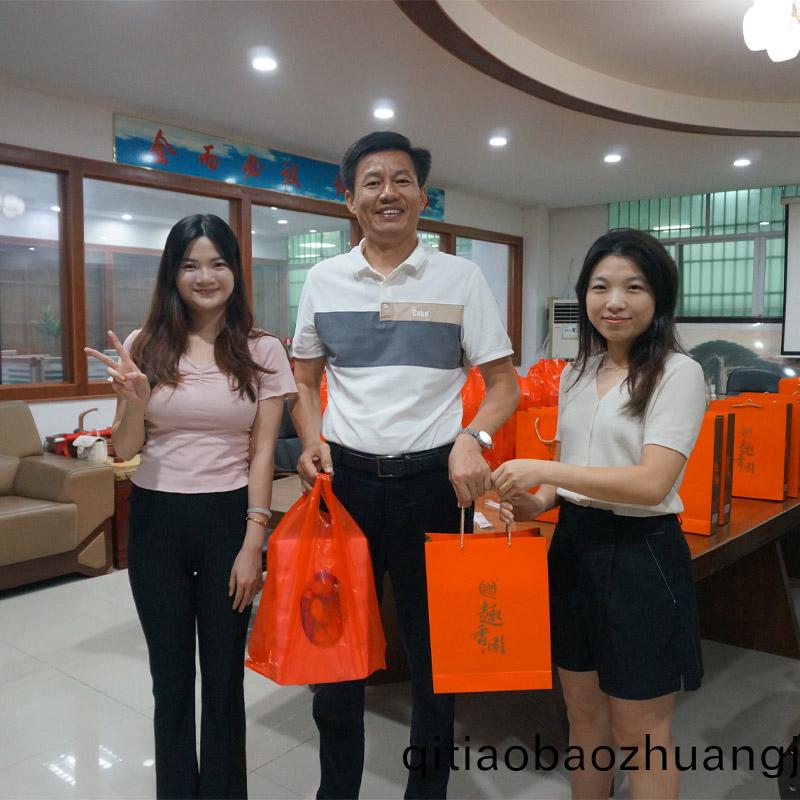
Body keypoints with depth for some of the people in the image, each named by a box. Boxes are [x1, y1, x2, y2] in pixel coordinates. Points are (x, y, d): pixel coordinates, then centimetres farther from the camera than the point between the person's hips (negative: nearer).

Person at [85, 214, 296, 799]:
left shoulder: (262, 351, -2)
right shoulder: (145, 346, 1)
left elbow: (263, 450, -3)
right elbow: (125, 449, 2)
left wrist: (253, 542, -8)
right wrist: (135, 398, -18)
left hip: (229, 516, -1)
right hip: (156, 518, 2)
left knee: (224, 672, 10)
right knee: (170, 673, 14)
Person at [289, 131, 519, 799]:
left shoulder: (460, 277, 0)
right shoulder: (324, 279, 6)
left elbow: (503, 382, 1)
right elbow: (304, 379, 15)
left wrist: (472, 438, -18)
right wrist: (313, 439, -4)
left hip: (432, 480, -2)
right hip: (343, 478, 2)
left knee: (435, 649, 11)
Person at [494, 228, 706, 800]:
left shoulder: (678, 373, -12)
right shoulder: (575, 374, 8)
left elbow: (652, 483, -22)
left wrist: (542, 469, -23)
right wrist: (538, 501, -3)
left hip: (641, 556, -6)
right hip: (573, 547, 6)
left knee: (640, 733, 9)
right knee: (583, 713, 20)